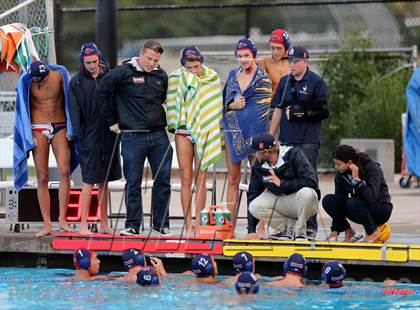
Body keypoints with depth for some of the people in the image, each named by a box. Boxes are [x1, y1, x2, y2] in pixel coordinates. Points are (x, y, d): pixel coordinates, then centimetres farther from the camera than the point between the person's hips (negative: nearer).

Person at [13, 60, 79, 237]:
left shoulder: (60, 74, -6)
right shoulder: (25, 81, -7)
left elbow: (69, 101, 2)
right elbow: (23, 110, 0)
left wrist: (70, 130, 1)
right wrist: (29, 137, -3)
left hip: (60, 128, 0)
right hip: (38, 129, 0)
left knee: (64, 171, -16)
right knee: (42, 178, -4)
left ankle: (62, 219, -12)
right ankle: (47, 224, -3)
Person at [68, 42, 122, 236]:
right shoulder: (76, 83, 0)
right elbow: (75, 111, -3)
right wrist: (80, 135, -10)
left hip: (108, 137, 3)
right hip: (89, 138, -3)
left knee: (104, 181, 10)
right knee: (89, 181, -7)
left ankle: (104, 224, 15)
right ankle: (83, 225, -4)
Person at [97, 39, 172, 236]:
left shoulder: (161, 76, 10)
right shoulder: (123, 73, -5)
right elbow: (102, 93, -2)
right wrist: (112, 121, 1)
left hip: (159, 136, 4)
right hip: (133, 137, -4)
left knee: (163, 181, 2)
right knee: (133, 183, 0)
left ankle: (160, 225, 10)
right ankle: (132, 225, 7)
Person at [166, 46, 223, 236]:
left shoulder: (212, 79, 2)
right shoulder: (177, 78, 3)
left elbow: (216, 107, 8)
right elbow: (172, 105, 10)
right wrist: (174, 123, -2)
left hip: (204, 132, -1)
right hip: (183, 131, 1)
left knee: (200, 179, -3)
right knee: (186, 179, -1)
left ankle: (198, 226, -1)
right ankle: (188, 226, 1)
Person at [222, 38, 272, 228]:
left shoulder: (263, 78, 0)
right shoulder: (233, 75, 14)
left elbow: (264, 108, -3)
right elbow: (224, 102, 17)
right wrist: (232, 106, -5)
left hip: (254, 131, -5)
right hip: (233, 130, 5)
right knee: (233, 179, 6)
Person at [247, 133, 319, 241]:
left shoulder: (293, 154, -17)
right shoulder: (258, 166, -4)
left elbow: (311, 181, -26)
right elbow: (253, 195, -2)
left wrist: (282, 184, -24)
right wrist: (251, 230, -9)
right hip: (279, 201, 3)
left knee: (306, 193, -38)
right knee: (255, 207, -24)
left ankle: (300, 232, -14)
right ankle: (284, 229, -3)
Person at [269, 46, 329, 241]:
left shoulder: (316, 82, -1)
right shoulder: (284, 82, 15)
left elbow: (322, 111, -5)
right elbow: (278, 111, 17)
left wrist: (299, 113, -11)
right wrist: (270, 137, 13)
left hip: (308, 142, -5)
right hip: (287, 140, 6)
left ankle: (310, 228, -6)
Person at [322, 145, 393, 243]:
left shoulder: (373, 168, -22)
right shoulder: (341, 174, -6)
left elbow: (371, 197, -34)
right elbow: (339, 199, -3)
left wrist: (357, 180, -36)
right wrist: (335, 229, -7)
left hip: (382, 210, -6)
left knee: (352, 203, -35)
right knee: (328, 200, -15)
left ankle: (374, 232, -15)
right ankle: (348, 231, 0)